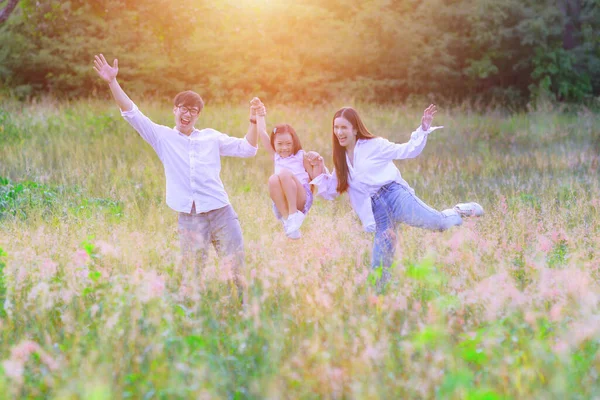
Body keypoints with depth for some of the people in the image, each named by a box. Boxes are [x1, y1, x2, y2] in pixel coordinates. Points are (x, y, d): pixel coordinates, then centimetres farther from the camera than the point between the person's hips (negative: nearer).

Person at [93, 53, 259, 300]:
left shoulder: (211, 137, 13)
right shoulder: (163, 137, 9)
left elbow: (247, 149, 17)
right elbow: (132, 114, 5)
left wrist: (254, 122, 3)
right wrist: (112, 82, -3)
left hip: (221, 213, 1)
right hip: (189, 218, -1)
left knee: (237, 270, -1)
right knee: (192, 273, 0)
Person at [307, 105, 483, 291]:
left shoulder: (374, 145, 4)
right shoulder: (341, 159, 18)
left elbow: (408, 150, 2)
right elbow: (331, 191, 21)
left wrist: (423, 129, -10)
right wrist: (320, 168, 8)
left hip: (395, 195, -3)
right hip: (377, 211, 3)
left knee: (439, 222, -13)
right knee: (378, 267, -6)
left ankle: (458, 211, 17)